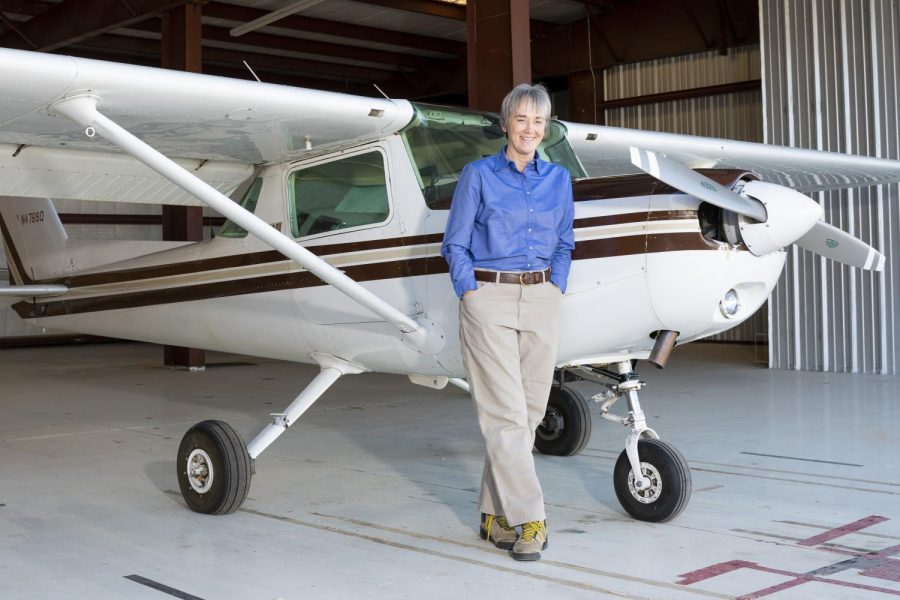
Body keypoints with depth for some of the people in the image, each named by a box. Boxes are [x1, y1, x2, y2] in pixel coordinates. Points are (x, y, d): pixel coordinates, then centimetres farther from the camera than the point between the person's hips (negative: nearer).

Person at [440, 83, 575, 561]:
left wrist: (555, 290, 4)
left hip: (542, 301, 4)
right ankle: (527, 519, -5)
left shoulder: (558, 179, 11)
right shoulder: (478, 175, 1)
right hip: (488, 297, -4)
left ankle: (495, 512, 16)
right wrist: (475, 296, -8)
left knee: (529, 410, 5)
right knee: (505, 412, -8)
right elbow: (455, 245, 1)